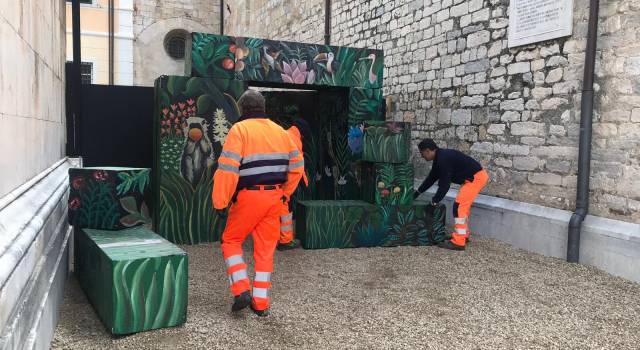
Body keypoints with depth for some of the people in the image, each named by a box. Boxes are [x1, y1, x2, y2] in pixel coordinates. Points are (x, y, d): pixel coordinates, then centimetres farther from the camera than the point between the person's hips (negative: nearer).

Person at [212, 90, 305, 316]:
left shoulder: (240, 129, -8)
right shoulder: (280, 131, 10)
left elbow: (228, 168, -15)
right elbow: (297, 165, 12)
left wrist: (220, 202, -11)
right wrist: (285, 193, 19)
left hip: (249, 197, -5)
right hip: (274, 197, 5)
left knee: (231, 241, 15)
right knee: (266, 249, 12)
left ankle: (241, 290, 3)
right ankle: (261, 302, 16)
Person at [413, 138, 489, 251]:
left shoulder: (443, 159, -22)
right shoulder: (440, 157, 11)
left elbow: (444, 184, -21)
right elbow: (432, 177, 23)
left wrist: (434, 201, -11)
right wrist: (418, 192, 27)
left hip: (476, 177, -11)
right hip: (476, 176, 11)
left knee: (459, 206, -11)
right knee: (463, 206, 18)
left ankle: (458, 242, -10)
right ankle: (463, 235, 29)